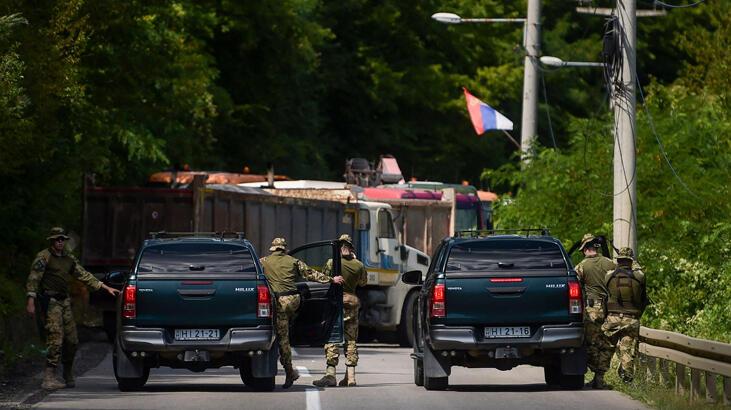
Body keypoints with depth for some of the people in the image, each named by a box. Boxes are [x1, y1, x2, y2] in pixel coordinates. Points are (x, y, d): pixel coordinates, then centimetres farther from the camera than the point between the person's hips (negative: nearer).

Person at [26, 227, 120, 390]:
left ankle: (68, 374, 26)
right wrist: (31, 302, -18)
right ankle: (49, 378, -16)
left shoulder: (69, 259, 16)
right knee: (56, 339, -15)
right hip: (50, 301, -7)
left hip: (65, 300, 7)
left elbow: (84, 275, 21)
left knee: (72, 340, 8)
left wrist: (106, 288, 18)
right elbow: (33, 279, -9)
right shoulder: (43, 257, -4)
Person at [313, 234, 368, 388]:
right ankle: (350, 376, 9)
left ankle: (330, 374, -15)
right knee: (351, 340, 9)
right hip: (352, 301, 4)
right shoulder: (358, 265, 3)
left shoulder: (331, 263, -9)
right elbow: (363, 282, 20)